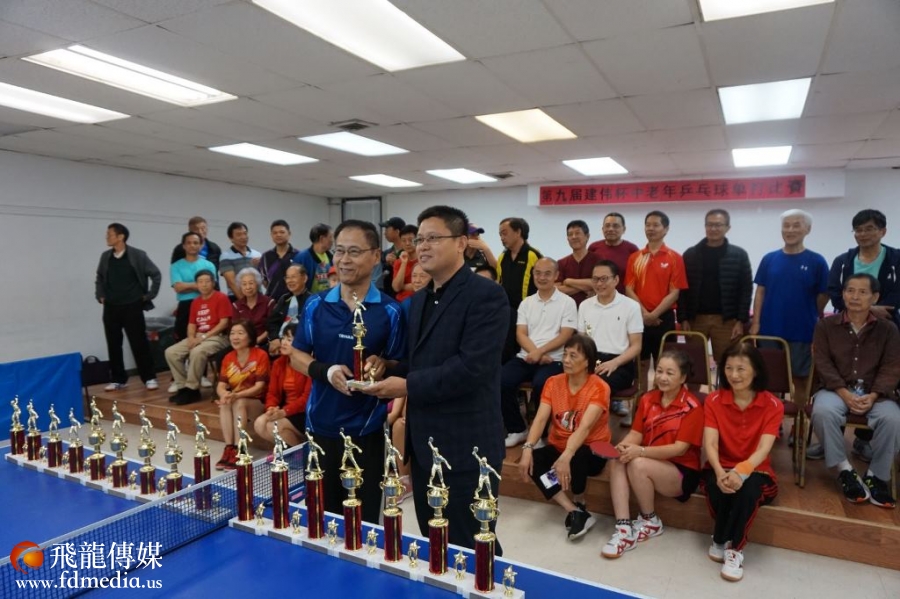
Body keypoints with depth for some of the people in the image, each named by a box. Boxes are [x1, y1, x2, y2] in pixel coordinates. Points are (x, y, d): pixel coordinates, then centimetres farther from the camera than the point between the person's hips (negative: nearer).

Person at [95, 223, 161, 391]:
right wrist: (100, 296, 12)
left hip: (132, 307, -4)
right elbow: (99, 278, 23)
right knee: (113, 345, 6)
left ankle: (149, 378, 6)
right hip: (111, 308, 5)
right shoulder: (105, 257, 8)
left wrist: (149, 296, -3)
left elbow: (156, 275, -2)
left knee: (139, 344, -3)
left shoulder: (138, 255, -6)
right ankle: (118, 379, 17)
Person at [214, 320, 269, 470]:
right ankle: (229, 449, -29)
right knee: (224, 403, -28)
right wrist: (225, 394, -27)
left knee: (239, 403, -33)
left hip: (257, 403, -4)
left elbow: (260, 386, -17)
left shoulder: (260, 355, -12)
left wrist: (237, 395, -31)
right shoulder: (228, 358, 4)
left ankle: (238, 451, -33)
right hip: (234, 401, 4)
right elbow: (221, 385, -3)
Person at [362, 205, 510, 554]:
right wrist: (387, 372, -2)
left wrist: (407, 386, -18)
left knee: (470, 549, 8)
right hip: (424, 444, 8)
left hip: (465, 447, -8)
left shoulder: (486, 296, -15)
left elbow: (472, 367, -24)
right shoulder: (418, 300, 13)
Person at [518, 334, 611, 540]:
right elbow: (541, 419, -13)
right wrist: (527, 448, -30)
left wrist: (566, 456, -45)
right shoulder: (553, 383, -1)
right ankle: (576, 513, -18)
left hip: (591, 451, -4)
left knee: (575, 459, -37)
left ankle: (579, 506, -6)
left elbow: (585, 426, -29)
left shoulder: (599, 387, -15)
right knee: (532, 461, -24)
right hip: (558, 447, 4)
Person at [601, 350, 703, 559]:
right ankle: (624, 529, -26)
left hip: (682, 472, -5)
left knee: (638, 464, -32)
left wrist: (640, 451, -30)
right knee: (617, 462, -25)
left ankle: (650, 522, -5)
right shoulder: (647, 399, 4)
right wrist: (624, 446, -22)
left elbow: (680, 448, -19)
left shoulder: (692, 407, -13)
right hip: (650, 464, 5)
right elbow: (636, 433, 2)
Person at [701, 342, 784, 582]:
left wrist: (742, 472, -40)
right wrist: (720, 472, -35)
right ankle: (722, 541, -7)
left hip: (755, 472, -1)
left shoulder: (773, 405, -9)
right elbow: (710, 443, -14)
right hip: (721, 469, 1)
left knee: (748, 489, -36)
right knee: (718, 487, -34)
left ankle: (734, 547, -16)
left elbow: (763, 449, -20)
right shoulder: (713, 400, -5)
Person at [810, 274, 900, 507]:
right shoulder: (826, 325, 5)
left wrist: (872, 396, -17)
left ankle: (877, 475, -11)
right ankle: (844, 470, -17)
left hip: (874, 392, 1)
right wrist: (845, 394, -18)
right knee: (822, 412, -34)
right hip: (837, 388, -1)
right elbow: (823, 364, -3)